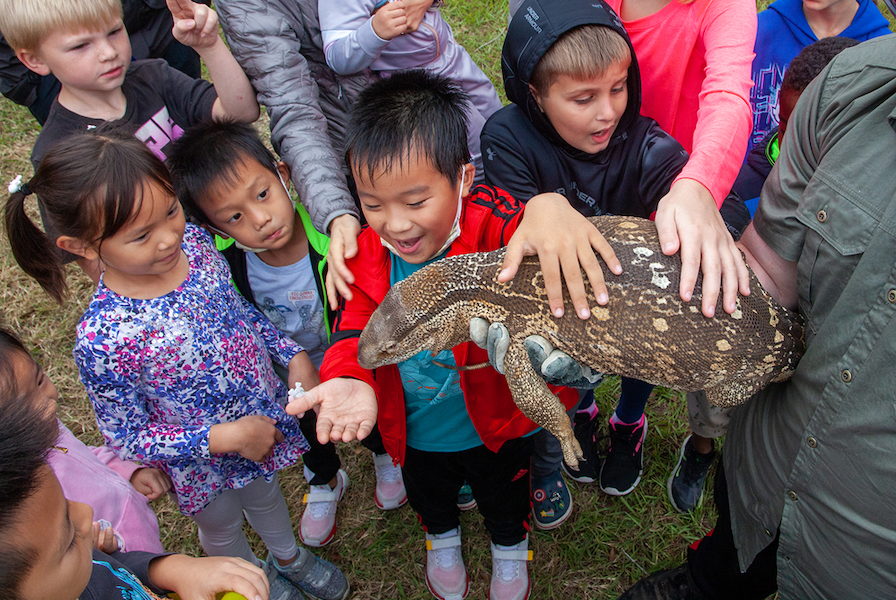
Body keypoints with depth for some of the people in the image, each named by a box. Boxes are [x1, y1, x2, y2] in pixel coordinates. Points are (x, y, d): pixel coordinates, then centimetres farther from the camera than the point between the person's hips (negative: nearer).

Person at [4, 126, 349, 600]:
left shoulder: (194, 241, -20)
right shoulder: (103, 339, -35)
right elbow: (126, 436, -21)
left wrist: (293, 356, -7)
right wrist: (224, 437, -28)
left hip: (265, 415, 5)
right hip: (202, 462, -4)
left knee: (263, 492, 35)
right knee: (222, 526, 29)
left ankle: (287, 556, 67)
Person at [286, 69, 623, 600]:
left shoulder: (488, 221, -33)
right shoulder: (365, 253, -23)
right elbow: (357, 326, -23)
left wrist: (550, 207, -75)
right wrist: (351, 379, -44)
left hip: (496, 422, -2)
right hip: (415, 431, 3)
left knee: (504, 495, 31)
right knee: (429, 495, 35)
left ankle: (512, 547, 68)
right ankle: (443, 538, 72)